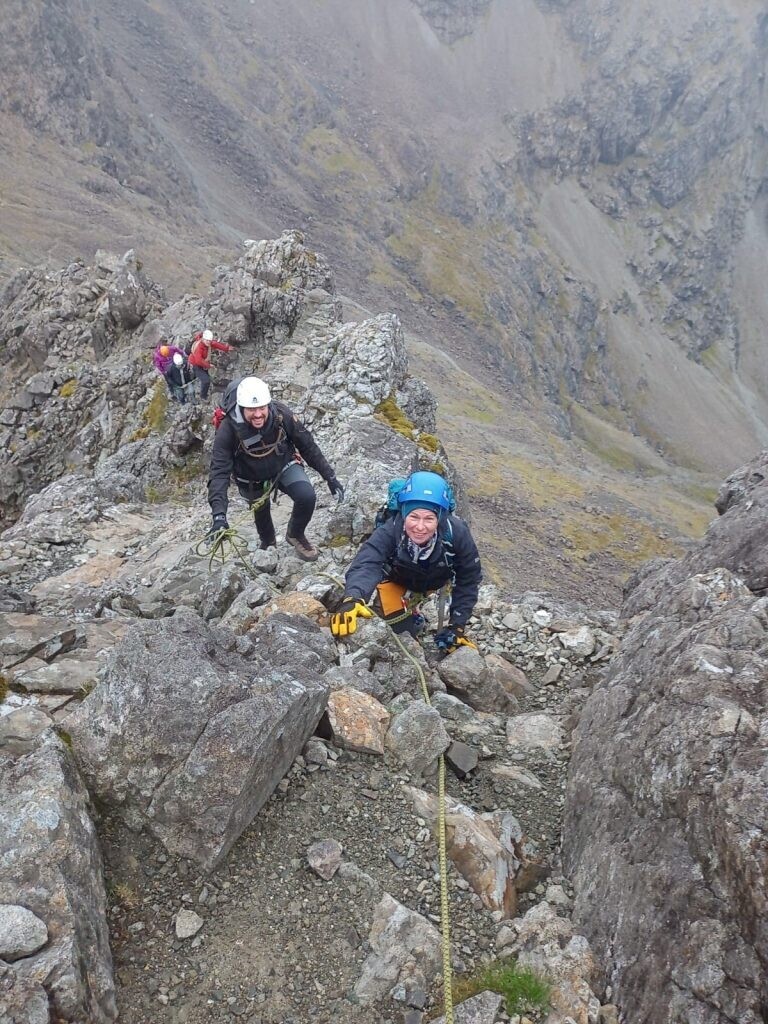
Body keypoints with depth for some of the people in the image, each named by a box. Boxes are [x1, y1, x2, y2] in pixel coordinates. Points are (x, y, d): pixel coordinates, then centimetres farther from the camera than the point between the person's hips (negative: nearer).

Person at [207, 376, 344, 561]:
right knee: (261, 513, 19)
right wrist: (219, 515, -48)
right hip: (253, 479, 0)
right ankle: (268, 546, 54)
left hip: (284, 466, 0)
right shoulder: (229, 429, -33)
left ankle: (295, 534, 8)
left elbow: (307, 446, -14)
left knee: (307, 497, -23)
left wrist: (330, 477, -12)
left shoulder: (281, 414, -29)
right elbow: (219, 472, -36)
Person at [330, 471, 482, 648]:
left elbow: (469, 578, -23)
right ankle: (410, 615, 27)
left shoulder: (456, 533, -38)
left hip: (436, 579, 2)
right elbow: (366, 564, -58)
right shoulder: (389, 531, -42)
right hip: (396, 580, -1)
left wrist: (457, 625, -24)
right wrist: (353, 599, -80)